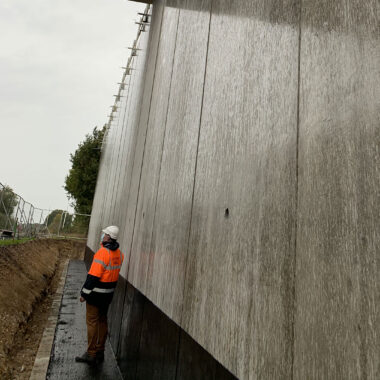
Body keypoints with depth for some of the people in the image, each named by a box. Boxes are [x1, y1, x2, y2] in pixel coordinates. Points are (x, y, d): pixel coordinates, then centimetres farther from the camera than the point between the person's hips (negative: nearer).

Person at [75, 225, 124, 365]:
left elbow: (93, 276, -21)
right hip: (109, 293, 8)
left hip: (97, 293, -7)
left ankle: (91, 354, 13)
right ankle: (100, 352, 28)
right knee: (102, 321, 17)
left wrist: (84, 293, -13)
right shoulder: (119, 253, 2)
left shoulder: (102, 252, -22)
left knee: (92, 322, 4)